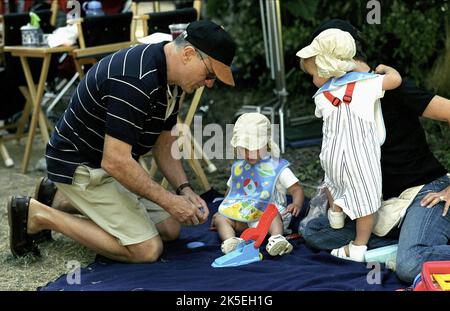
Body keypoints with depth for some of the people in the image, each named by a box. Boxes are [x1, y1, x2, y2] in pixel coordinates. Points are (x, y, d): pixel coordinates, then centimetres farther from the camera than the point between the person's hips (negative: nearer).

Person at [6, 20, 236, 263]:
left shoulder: (166, 76, 2)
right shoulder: (135, 81, -30)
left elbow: (164, 146, 10)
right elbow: (115, 162, -32)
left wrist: (184, 189, -5)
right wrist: (170, 201, -23)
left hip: (111, 164, 10)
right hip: (80, 166, -10)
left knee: (169, 228, 9)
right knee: (147, 249, -13)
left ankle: (63, 199, 16)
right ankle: (41, 216, -5)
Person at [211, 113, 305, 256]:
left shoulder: (277, 168, -1)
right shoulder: (238, 168, 15)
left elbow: (296, 189, -7)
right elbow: (230, 192, 26)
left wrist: (296, 204, -28)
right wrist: (221, 212, 14)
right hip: (244, 219, 4)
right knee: (220, 217, -17)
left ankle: (277, 238, -57)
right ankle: (229, 240, -43)